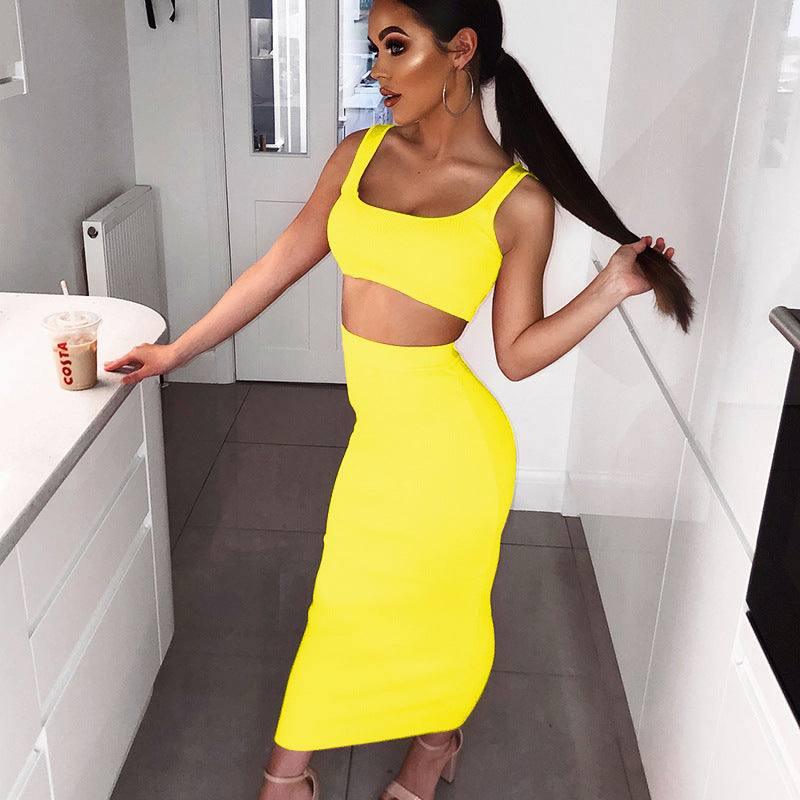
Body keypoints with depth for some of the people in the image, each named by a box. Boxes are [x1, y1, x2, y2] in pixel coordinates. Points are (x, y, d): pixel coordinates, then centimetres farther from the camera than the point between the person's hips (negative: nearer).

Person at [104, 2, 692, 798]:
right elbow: (280, 264, 6)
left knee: (439, 609, 17)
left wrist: (609, 289, -15)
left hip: (446, 441, -4)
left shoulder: (520, 201, -10)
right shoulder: (360, 153, 1)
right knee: (350, 603, 19)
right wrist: (177, 349, 11)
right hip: (379, 432, 4)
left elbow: (516, 353, -4)